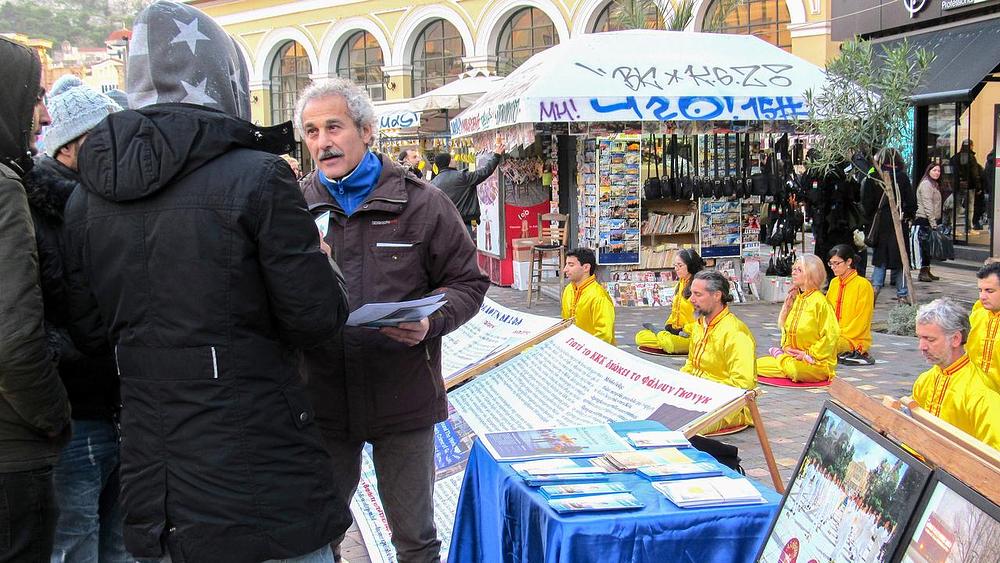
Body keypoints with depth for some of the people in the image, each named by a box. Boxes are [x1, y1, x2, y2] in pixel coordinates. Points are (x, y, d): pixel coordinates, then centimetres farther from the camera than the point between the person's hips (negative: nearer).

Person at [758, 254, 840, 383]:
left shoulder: (820, 301, -15)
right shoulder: (794, 299, 9)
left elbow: (831, 335, -18)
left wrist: (808, 354, -16)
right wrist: (786, 347, 0)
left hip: (818, 364, -5)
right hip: (792, 356, 6)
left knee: (795, 370, -38)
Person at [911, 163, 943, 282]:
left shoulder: (934, 185, 22)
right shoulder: (926, 184, -10)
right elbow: (927, 205, -16)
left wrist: (936, 222, 18)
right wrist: (933, 223, -19)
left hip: (931, 221, 10)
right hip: (924, 220, -10)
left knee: (928, 247, 10)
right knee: (925, 246, -10)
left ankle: (927, 272, 13)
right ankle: (923, 272, -10)